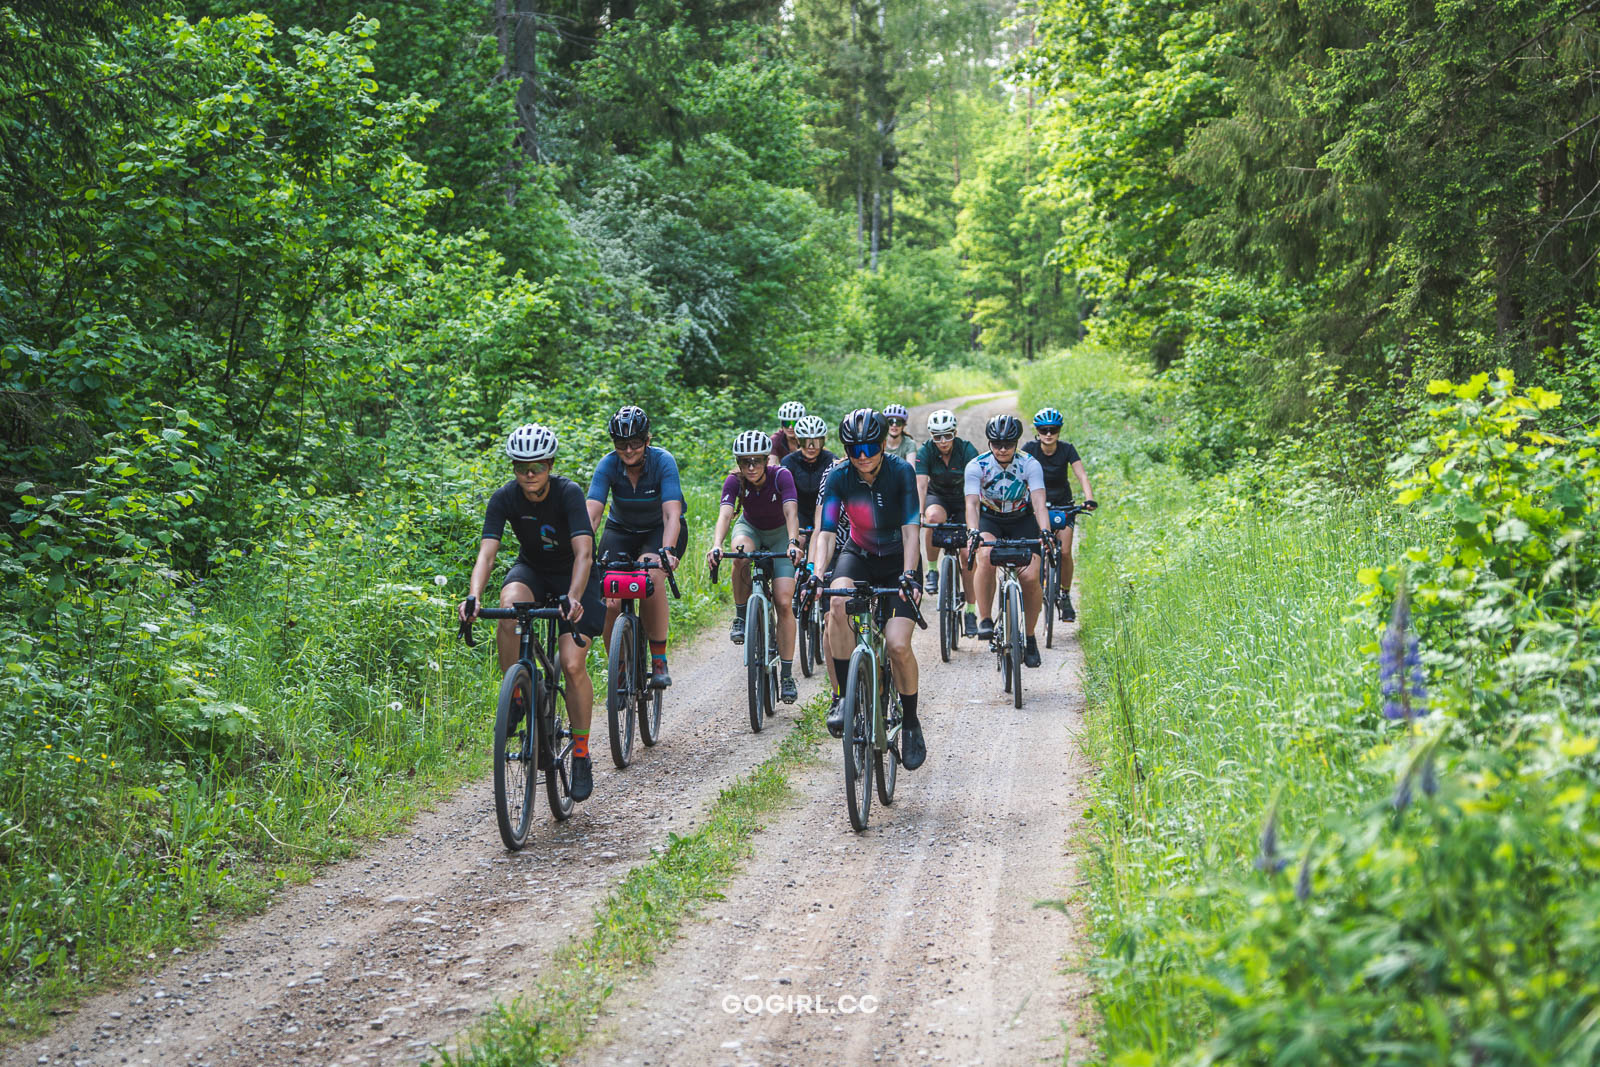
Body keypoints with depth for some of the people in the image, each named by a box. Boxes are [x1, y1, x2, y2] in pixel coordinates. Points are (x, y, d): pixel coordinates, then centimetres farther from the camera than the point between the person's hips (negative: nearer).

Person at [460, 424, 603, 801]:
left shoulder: (568, 493, -26)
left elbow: (583, 553, -35)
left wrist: (574, 598, -52)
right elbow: (487, 553, -27)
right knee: (510, 607, -34)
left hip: (574, 576, -2)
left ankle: (581, 755, -1)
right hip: (531, 569, 2)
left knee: (572, 665, -16)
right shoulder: (505, 498, -18)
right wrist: (473, 597, -45)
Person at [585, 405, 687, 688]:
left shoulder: (663, 462, -25)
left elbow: (672, 513, -35)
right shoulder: (608, 466, -20)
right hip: (621, 530, 2)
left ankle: (659, 661, -24)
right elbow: (591, 514, -29)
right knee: (609, 601, -20)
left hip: (661, 530, -2)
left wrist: (667, 551, -52)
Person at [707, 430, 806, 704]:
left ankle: (786, 675, -7)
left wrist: (793, 543, -59)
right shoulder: (734, 481, -23)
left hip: (780, 533, -1)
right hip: (750, 528, 1)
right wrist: (716, 546, -56)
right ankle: (741, 617, -18)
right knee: (741, 554, -38)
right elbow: (725, 514, -37)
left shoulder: (781, 477, -28)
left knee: (784, 603, -13)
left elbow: (791, 513, -40)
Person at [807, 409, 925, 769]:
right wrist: (817, 575, -38)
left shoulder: (901, 472, -19)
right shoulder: (838, 478, -15)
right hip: (859, 554, 2)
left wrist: (909, 574, -39)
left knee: (898, 644, -19)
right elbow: (826, 530, -22)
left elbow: (910, 527, -25)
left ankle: (911, 723, 5)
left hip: (898, 561, -2)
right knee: (837, 603, -33)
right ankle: (842, 697, -23)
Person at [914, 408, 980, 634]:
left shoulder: (967, 450, -22)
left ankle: (969, 611, 3)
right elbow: (921, 484, -29)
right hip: (937, 498, 0)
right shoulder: (925, 451, -19)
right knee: (934, 517, -37)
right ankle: (932, 570, -18)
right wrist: (920, 514, -44)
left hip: (963, 501, 0)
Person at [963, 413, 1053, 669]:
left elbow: (1039, 503, -31)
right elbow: (971, 503, -30)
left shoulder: (1030, 465, -20)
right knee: (986, 559, -33)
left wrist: (1045, 532, -49)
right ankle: (985, 620, -19)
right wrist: (973, 533, -49)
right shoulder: (976, 466, -20)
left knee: (1030, 577, -17)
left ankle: (1030, 637, 3)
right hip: (989, 520, 0)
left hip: (1023, 521, 1)